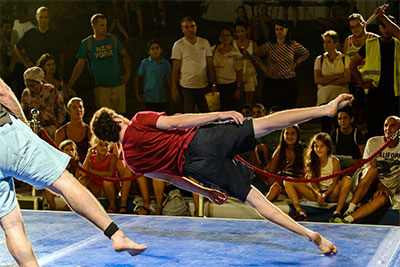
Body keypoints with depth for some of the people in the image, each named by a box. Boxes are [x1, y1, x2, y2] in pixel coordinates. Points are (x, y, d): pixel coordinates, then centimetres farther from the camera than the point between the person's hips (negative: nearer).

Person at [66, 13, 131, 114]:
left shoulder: (113, 39, 6)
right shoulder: (86, 43, -1)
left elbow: (126, 55, 20)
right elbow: (79, 65, 0)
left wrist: (128, 73, 7)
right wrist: (68, 86, -6)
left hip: (118, 85, 3)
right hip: (101, 87, -3)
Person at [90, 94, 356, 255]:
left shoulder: (131, 159, 17)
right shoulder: (139, 121, 9)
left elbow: (170, 176, 19)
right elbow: (176, 122, -2)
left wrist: (206, 191, 23)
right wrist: (219, 114, -2)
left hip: (196, 165, 3)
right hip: (200, 140, -3)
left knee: (254, 198, 1)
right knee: (267, 123, -7)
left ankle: (311, 234, -10)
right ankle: (326, 108, -17)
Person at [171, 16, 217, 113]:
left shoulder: (204, 43, 8)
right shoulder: (178, 45, -2)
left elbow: (210, 65, 9)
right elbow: (175, 69, -2)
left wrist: (214, 84, 3)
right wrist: (174, 89, -6)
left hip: (204, 86, 3)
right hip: (187, 87, -3)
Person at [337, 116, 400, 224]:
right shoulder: (373, 142, 1)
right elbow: (368, 169, -10)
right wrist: (379, 186, -27)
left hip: (388, 189, 1)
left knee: (382, 199, -36)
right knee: (372, 170, -35)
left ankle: (347, 220, -47)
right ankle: (349, 209, -40)